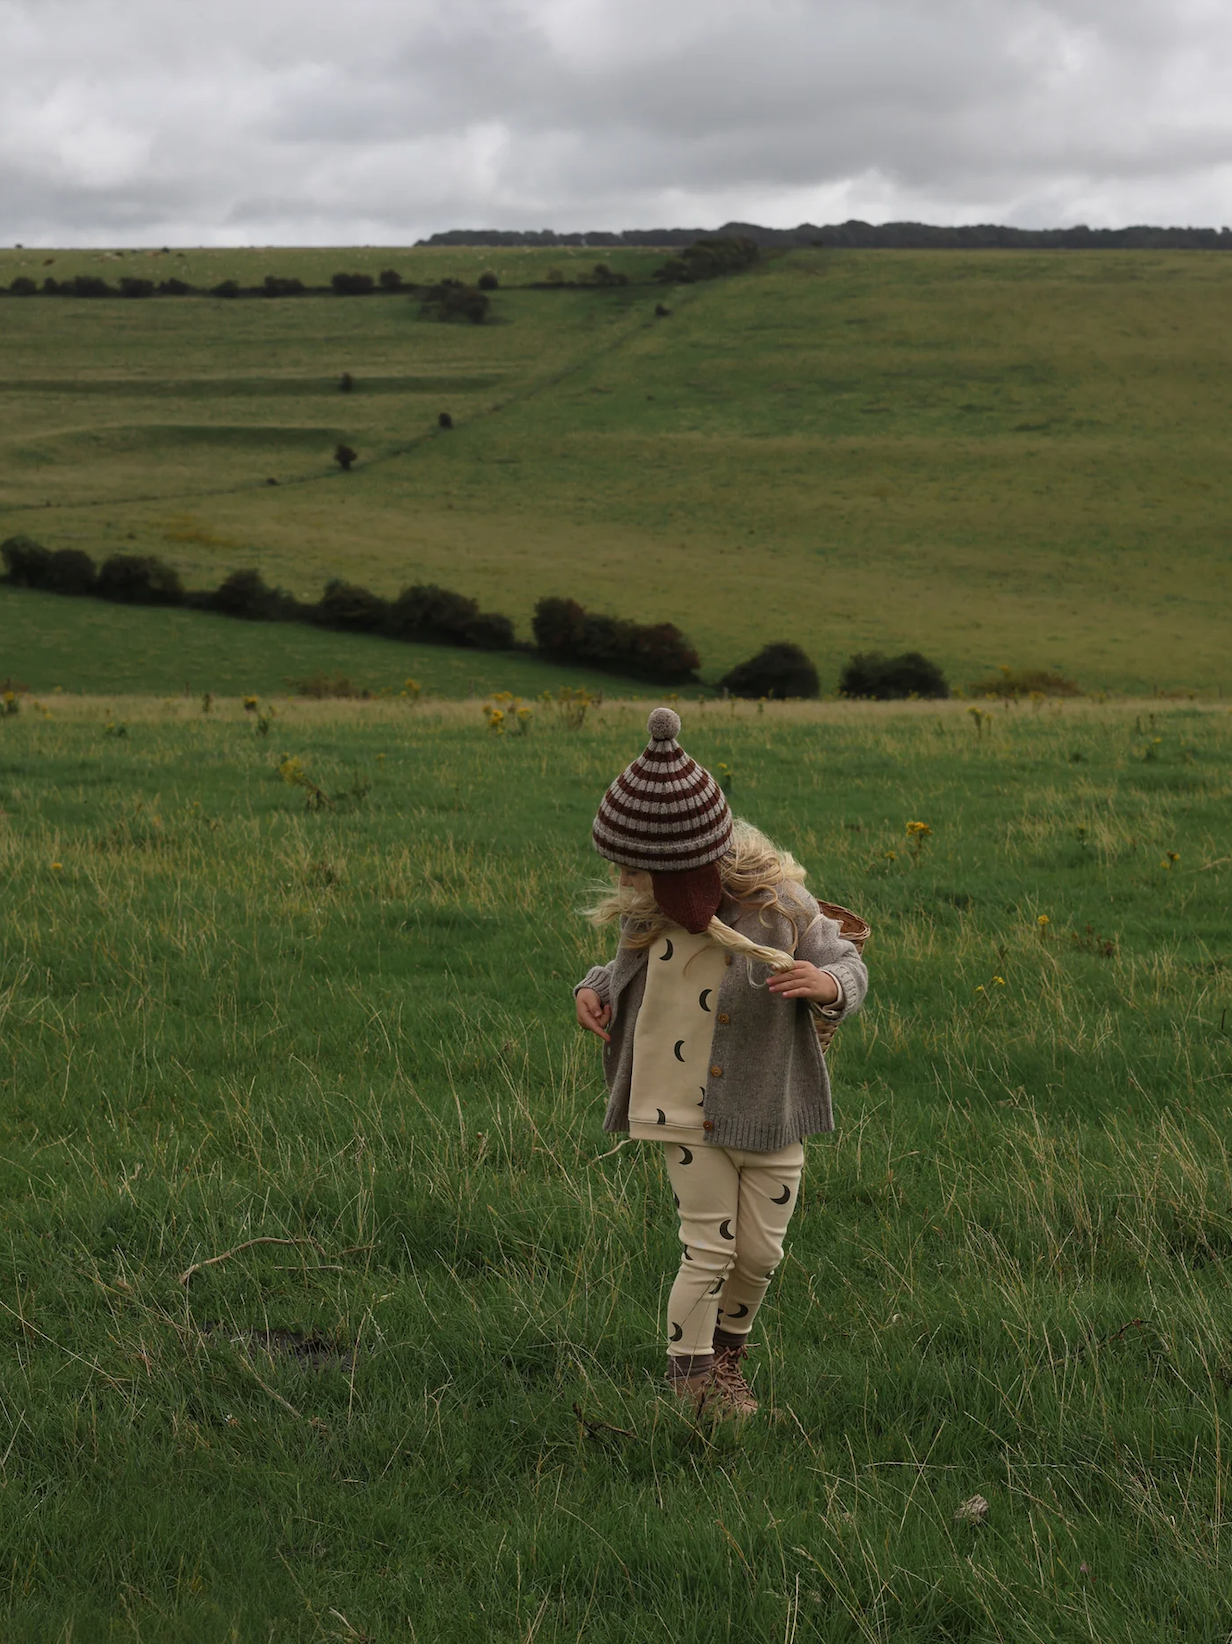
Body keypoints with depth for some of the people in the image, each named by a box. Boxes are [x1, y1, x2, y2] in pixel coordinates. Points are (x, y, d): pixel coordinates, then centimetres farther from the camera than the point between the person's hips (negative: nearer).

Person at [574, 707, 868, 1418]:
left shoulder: (778, 905, -18)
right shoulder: (648, 912, -7)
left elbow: (850, 968, -8)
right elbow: (628, 967, 15)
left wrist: (826, 986, -32)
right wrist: (592, 988, -7)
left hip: (767, 1108, 0)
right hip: (687, 1112, 0)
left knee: (761, 1251, 11)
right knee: (710, 1246, 1)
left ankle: (729, 1349, 38)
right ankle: (690, 1374, 18)